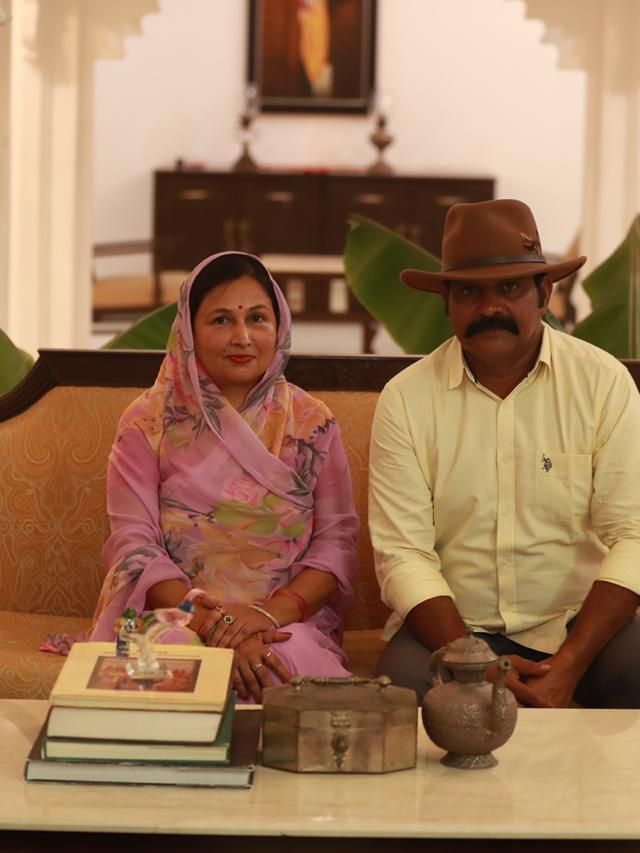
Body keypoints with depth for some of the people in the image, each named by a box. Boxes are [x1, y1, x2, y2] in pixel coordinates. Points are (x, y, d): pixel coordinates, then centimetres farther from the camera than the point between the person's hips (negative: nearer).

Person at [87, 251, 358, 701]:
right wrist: (205, 622, -20)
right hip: (170, 613, -1)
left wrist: (271, 612, -16)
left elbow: (337, 543, 3)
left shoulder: (313, 424, 10)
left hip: (288, 625, 1)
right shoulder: (149, 423, 6)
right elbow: (134, 545, -3)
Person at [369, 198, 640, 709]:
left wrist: (569, 667, -19)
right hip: (452, 626, 0)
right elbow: (402, 553, -7)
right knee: (403, 683, -30)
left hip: (579, 624, 0)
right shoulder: (406, 398, -1)